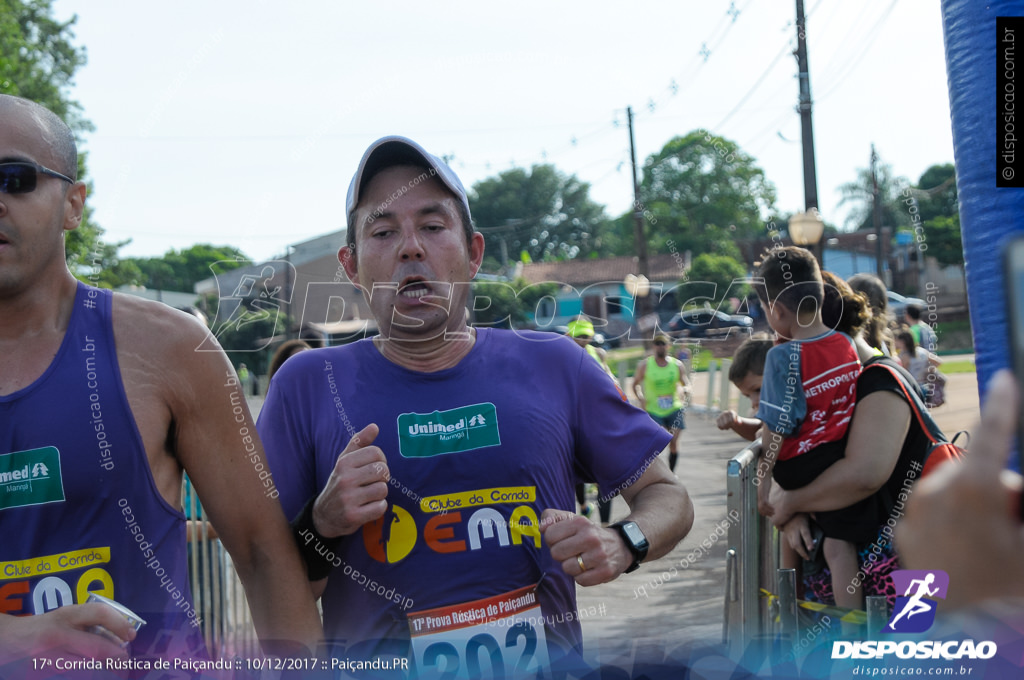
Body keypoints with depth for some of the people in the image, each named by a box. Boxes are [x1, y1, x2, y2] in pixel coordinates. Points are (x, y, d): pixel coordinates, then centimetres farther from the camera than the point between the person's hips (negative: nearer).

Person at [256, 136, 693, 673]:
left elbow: (667, 496, 5)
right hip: (376, 665, -1)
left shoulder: (554, 367, -2)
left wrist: (621, 545, -14)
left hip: (550, 661, 1)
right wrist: (320, 526, -21)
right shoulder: (307, 386, -5)